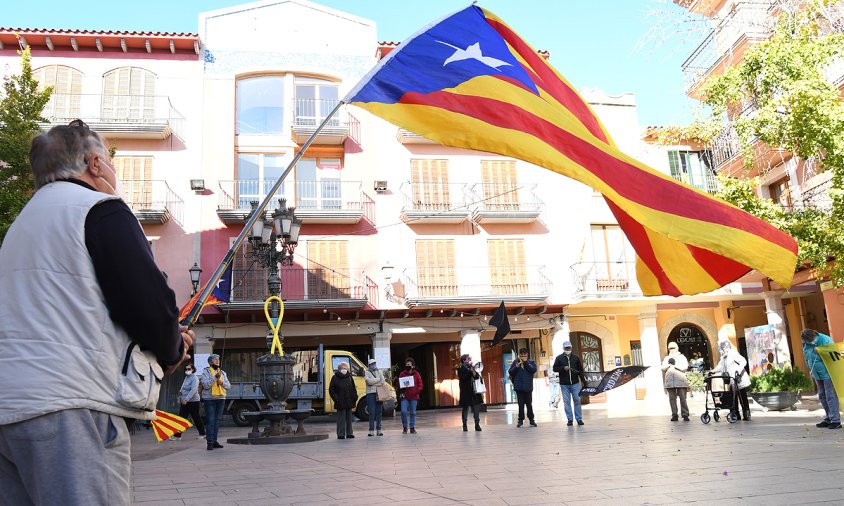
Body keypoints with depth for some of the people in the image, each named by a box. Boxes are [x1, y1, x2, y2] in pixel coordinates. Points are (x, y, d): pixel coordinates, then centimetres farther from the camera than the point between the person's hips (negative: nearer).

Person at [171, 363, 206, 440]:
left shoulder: (194, 378, -13)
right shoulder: (186, 378, 14)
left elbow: (193, 390, -24)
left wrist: (186, 399, -29)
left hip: (193, 401, -8)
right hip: (184, 402, 8)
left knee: (196, 418, 2)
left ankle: (202, 434, 14)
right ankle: (177, 435, 6)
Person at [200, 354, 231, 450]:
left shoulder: (223, 373, 15)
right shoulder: (205, 371, 0)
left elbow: (228, 386, 11)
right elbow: (206, 385, -14)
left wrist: (222, 382, -8)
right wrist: (215, 377, -20)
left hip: (221, 398, 5)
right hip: (209, 399, -5)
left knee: (217, 420, 7)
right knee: (210, 420, -9)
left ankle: (214, 440, 14)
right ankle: (209, 442, -7)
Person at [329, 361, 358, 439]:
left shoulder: (349, 377, 11)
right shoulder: (335, 378, -1)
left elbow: (353, 389, 15)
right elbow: (331, 390, -2)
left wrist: (354, 397, 2)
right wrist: (336, 399, -12)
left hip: (349, 402, 4)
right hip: (340, 403, -4)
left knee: (349, 418, 11)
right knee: (341, 419, -2)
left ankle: (349, 433, 18)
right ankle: (341, 434, 3)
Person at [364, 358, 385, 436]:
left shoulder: (380, 371, 17)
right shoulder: (367, 373, 7)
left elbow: (383, 381, 4)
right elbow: (368, 381, -10)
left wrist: (373, 382, -10)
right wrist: (378, 380, -2)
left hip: (379, 393, 3)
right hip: (370, 393, -3)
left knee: (379, 412, 2)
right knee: (372, 412, -7)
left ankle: (379, 429, 6)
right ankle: (371, 430, -4)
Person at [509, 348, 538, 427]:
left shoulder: (531, 362, 8)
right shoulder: (515, 362, 9)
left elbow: (533, 370, -10)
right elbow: (510, 372, 4)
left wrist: (526, 362, -10)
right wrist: (516, 366, -12)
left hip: (528, 387, 0)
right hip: (518, 387, 0)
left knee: (529, 404, 4)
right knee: (521, 404, 2)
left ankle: (531, 420, 15)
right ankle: (521, 420, 8)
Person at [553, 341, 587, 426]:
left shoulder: (576, 358, 7)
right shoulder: (559, 358, 4)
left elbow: (580, 370, 9)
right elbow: (555, 369, 1)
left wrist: (584, 380, 1)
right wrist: (563, 368, -14)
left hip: (575, 383, 1)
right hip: (564, 384, 0)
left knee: (577, 400, -1)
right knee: (567, 402, 1)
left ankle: (579, 419, 6)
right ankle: (569, 419, 6)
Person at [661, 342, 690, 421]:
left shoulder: (682, 357, 13)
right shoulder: (666, 358, 22)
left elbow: (685, 367, -1)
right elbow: (663, 369, 11)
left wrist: (675, 365, -4)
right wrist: (669, 365, -5)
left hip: (681, 380, -3)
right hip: (669, 380, 3)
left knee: (683, 398, -7)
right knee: (672, 399, -1)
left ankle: (685, 415, -4)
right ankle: (674, 415, 2)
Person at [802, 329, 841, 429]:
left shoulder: (825, 340, -18)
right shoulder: (806, 344, 3)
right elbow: (806, 358, 16)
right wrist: (811, 370, 17)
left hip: (827, 373, -7)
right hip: (817, 375, 7)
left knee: (830, 396, -7)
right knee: (822, 396, 13)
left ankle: (835, 420, -2)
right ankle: (828, 418, 24)